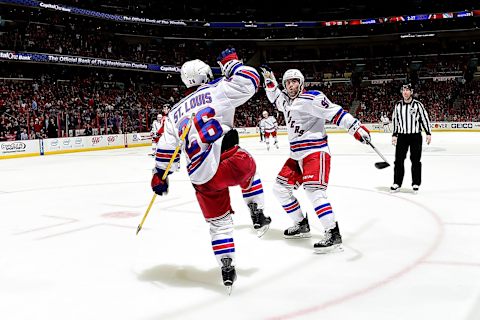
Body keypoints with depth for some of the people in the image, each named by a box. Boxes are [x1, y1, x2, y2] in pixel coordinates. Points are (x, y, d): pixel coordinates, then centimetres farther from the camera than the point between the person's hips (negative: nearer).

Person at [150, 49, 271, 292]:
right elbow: (249, 82, 4)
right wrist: (231, 62, 19)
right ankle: (257, 217, 27)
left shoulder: (175, 112, 19)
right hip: (231, 163, -3)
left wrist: (159, 176, 28)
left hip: (202, 178, 3)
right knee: (249, 168, 33)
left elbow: (166, 148, 17)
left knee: (218, 221, 19)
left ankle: (227, 268, 15)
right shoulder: (217, 90, 5)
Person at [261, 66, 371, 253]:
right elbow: (274, 96, 37)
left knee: (313, 191, -24)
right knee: (280, 187, 10)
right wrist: (269, 80, 24)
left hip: (315, 152, -9)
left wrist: (356, 127, -27)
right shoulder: (286, 101, 15)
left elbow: (334, 112, -19)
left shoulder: (311, 98, -11)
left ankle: (333, 235, -24)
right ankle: (302, 225, 20)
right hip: (297, 156, 9)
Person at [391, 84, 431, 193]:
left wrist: (428, 133, -5)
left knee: (415, 160, 1)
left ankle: (416, 183, 10)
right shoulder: (398, 105, 7)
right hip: (402, 136, 3)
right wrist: (394, 135, 9)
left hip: (415, 136, -3)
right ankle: (397, 183, 11)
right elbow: (395, 120, 13)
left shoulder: (418, 104, -3)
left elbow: (425, 118, -1)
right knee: (399, 160, 2)